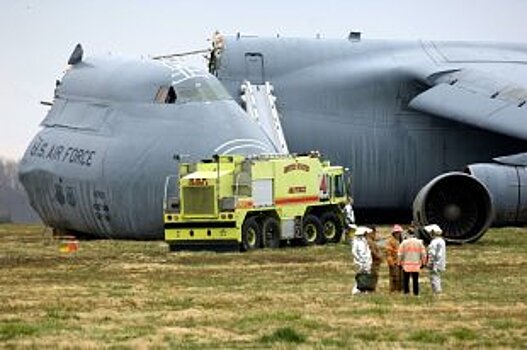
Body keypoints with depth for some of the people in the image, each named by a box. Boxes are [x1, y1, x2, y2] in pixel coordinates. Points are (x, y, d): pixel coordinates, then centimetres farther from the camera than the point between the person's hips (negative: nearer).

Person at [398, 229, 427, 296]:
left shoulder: (404, 242, -5)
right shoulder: (419, 242, 0)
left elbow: (400, 254, -4)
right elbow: (423, 254, 1)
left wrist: (400, 263, 7)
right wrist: (423, 263, 12)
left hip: (406, 265, -1)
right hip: (416, 266, 1)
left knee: (406, 280, 7)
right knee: (415, 280, 6)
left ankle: (406, 292, 5)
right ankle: (416, 293, 6)